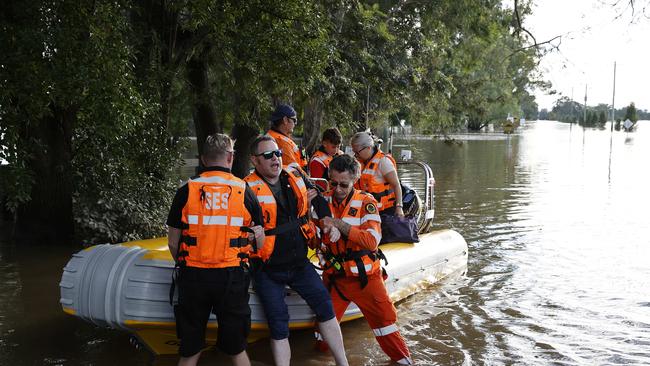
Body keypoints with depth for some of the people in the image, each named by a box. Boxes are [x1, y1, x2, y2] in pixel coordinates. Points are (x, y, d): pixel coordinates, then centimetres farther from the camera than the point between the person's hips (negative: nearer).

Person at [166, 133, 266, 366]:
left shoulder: (186, 191, -2)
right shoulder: (245, 192, -1)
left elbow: (173, 243, 2)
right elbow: (260, 244, 5)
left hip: (193, 277, 1)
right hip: (231, 277, 0)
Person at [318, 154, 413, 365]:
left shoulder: (365, 202, -9)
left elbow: (372, 240, -21)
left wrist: (339, 224, -26)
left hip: (366, 275, -2)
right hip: (334, 275, 2)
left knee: (384, 315, -1)